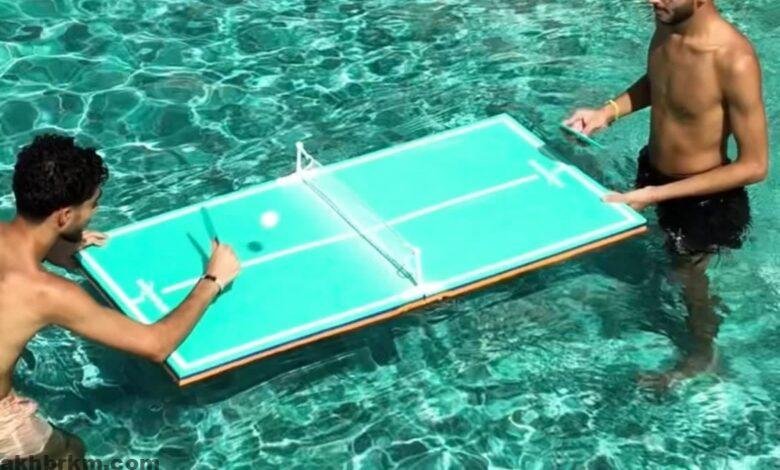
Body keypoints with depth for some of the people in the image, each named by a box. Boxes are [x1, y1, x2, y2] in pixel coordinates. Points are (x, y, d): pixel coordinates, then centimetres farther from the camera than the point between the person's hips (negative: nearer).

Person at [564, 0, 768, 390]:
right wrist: (609, 111, -10)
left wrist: (654, 195, -30)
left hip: (702, 198, -6)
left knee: (688, 275, 20)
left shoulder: (734, 61, -37)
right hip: (656, 170, 6)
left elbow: (754, 166, -29)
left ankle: (701, 353, 49)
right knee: (672, 256, 30)